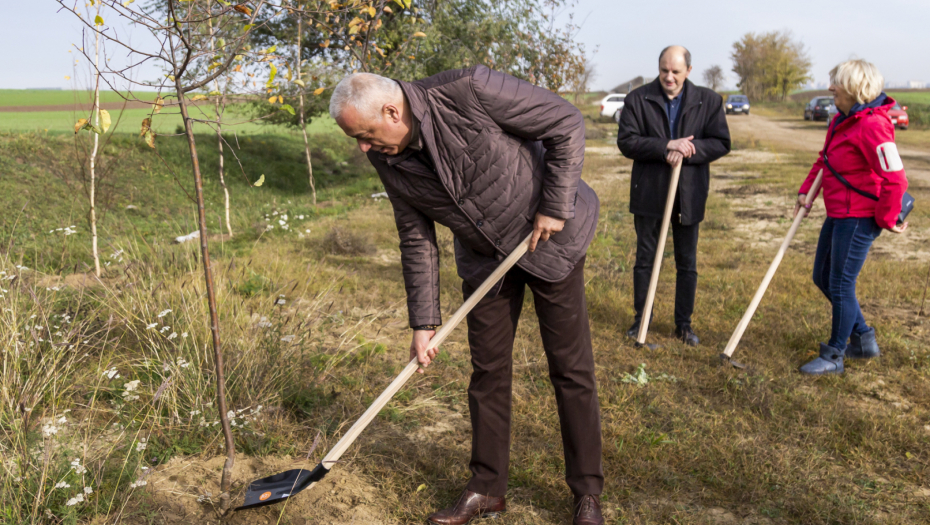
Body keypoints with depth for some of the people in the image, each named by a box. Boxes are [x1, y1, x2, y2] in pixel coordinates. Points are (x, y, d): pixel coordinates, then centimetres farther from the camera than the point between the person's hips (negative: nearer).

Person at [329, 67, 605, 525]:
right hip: (484, 258, 5)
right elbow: (417, 240, 0)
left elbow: (566, 123, -19)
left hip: (550, 238, -5)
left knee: (571, 370, 1)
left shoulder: (469, 92, -27)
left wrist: (555, 206, -19)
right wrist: (424, 321, -2)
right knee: (487, 372, 9)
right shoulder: (388, 161, -9)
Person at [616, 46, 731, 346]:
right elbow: (626, 142, -12)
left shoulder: (709, 101, 1)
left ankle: (684, 323, 23)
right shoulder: (638, 99, -3)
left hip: (689, 195, 1)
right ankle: (641, 318, 25)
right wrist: (667, 146, -23)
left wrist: (686, 152, -20)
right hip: (649, 193, -1)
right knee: (645, 258, 10)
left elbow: (721, 143, -4)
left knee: (687, 263, 9)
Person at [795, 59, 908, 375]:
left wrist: (886, 219, -13)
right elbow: (824, 159, 21)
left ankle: (834, 356, 16)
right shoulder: (842, 120, 9)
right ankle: (863, 338, 31)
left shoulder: (872, 125, -22)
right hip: (838, 215, 10)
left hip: (858, 219, -10)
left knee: (841, 285, 0)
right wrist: (806, 191, 7)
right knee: (822, 277, 17)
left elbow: (895, 180, -24)